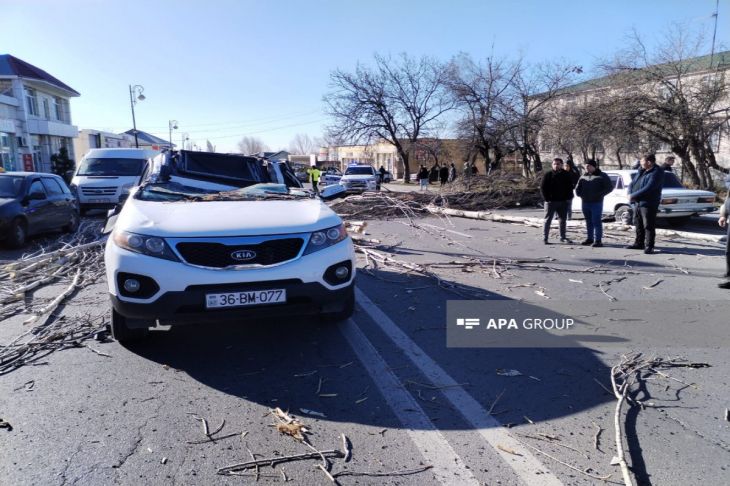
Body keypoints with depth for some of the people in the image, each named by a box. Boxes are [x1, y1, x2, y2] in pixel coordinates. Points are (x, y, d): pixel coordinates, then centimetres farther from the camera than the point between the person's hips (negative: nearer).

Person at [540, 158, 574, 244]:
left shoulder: (566, 175, 6)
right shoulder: (548, 175, -3)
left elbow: (570, 187, 12)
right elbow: (542, 187, -4)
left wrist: (567, 197, 0)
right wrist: (546, 198, -11)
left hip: (563, 202, 4)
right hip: (550, 201, -4)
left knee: (563, 220, 10)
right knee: (548, 220, -1)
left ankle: (563, 237, 21)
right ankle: (545, 238, 1)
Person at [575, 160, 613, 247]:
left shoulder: (602, 176, -1)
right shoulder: (583, 177, 15)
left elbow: (609, 187, -4)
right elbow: (578, 188, 25)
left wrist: (600, 194, -15)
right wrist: (579, 193, 4)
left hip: (596, 203, -6)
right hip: (585, 202, 6)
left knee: (596, 222, -8)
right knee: (588, 222, 12)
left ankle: (598, 240, -7)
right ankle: (590, 238, 20)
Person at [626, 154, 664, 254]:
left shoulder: (657, 173, -14)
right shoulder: (641, 171, 13)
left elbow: (648, 188, -23)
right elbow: (632, 183, 14)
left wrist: (633, 195, -19)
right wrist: (630, 194, -5)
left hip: (648, 204, -9)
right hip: (637, 203, 9)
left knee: (648, 226, -4)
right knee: (638, 224, 16)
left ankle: (649, 246, 1)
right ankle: (639, 243, 27)